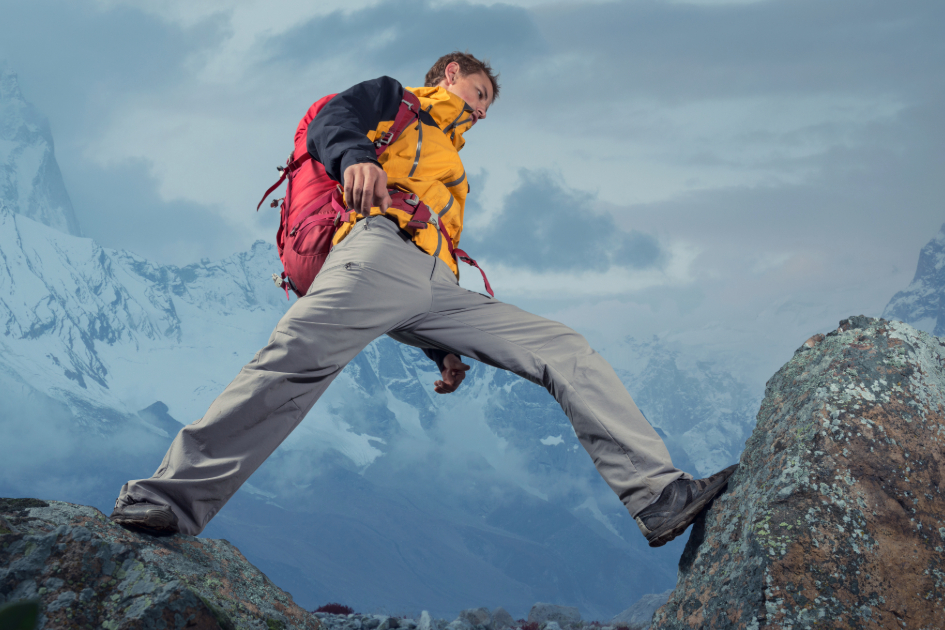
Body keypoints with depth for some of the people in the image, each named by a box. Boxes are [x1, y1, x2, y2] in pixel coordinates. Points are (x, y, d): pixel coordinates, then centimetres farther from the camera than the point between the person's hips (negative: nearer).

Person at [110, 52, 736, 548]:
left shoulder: (452, 168, 45)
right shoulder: (393, 97, 28)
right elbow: (330, 121, 4)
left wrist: (448, 349, 24)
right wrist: (355, 156, -20)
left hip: (439, 290, 7)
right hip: (383, 249, -6)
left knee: (569, 353, -5)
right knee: (298, 357, -31)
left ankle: (659, 495, -14)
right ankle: (172, 501, -33)